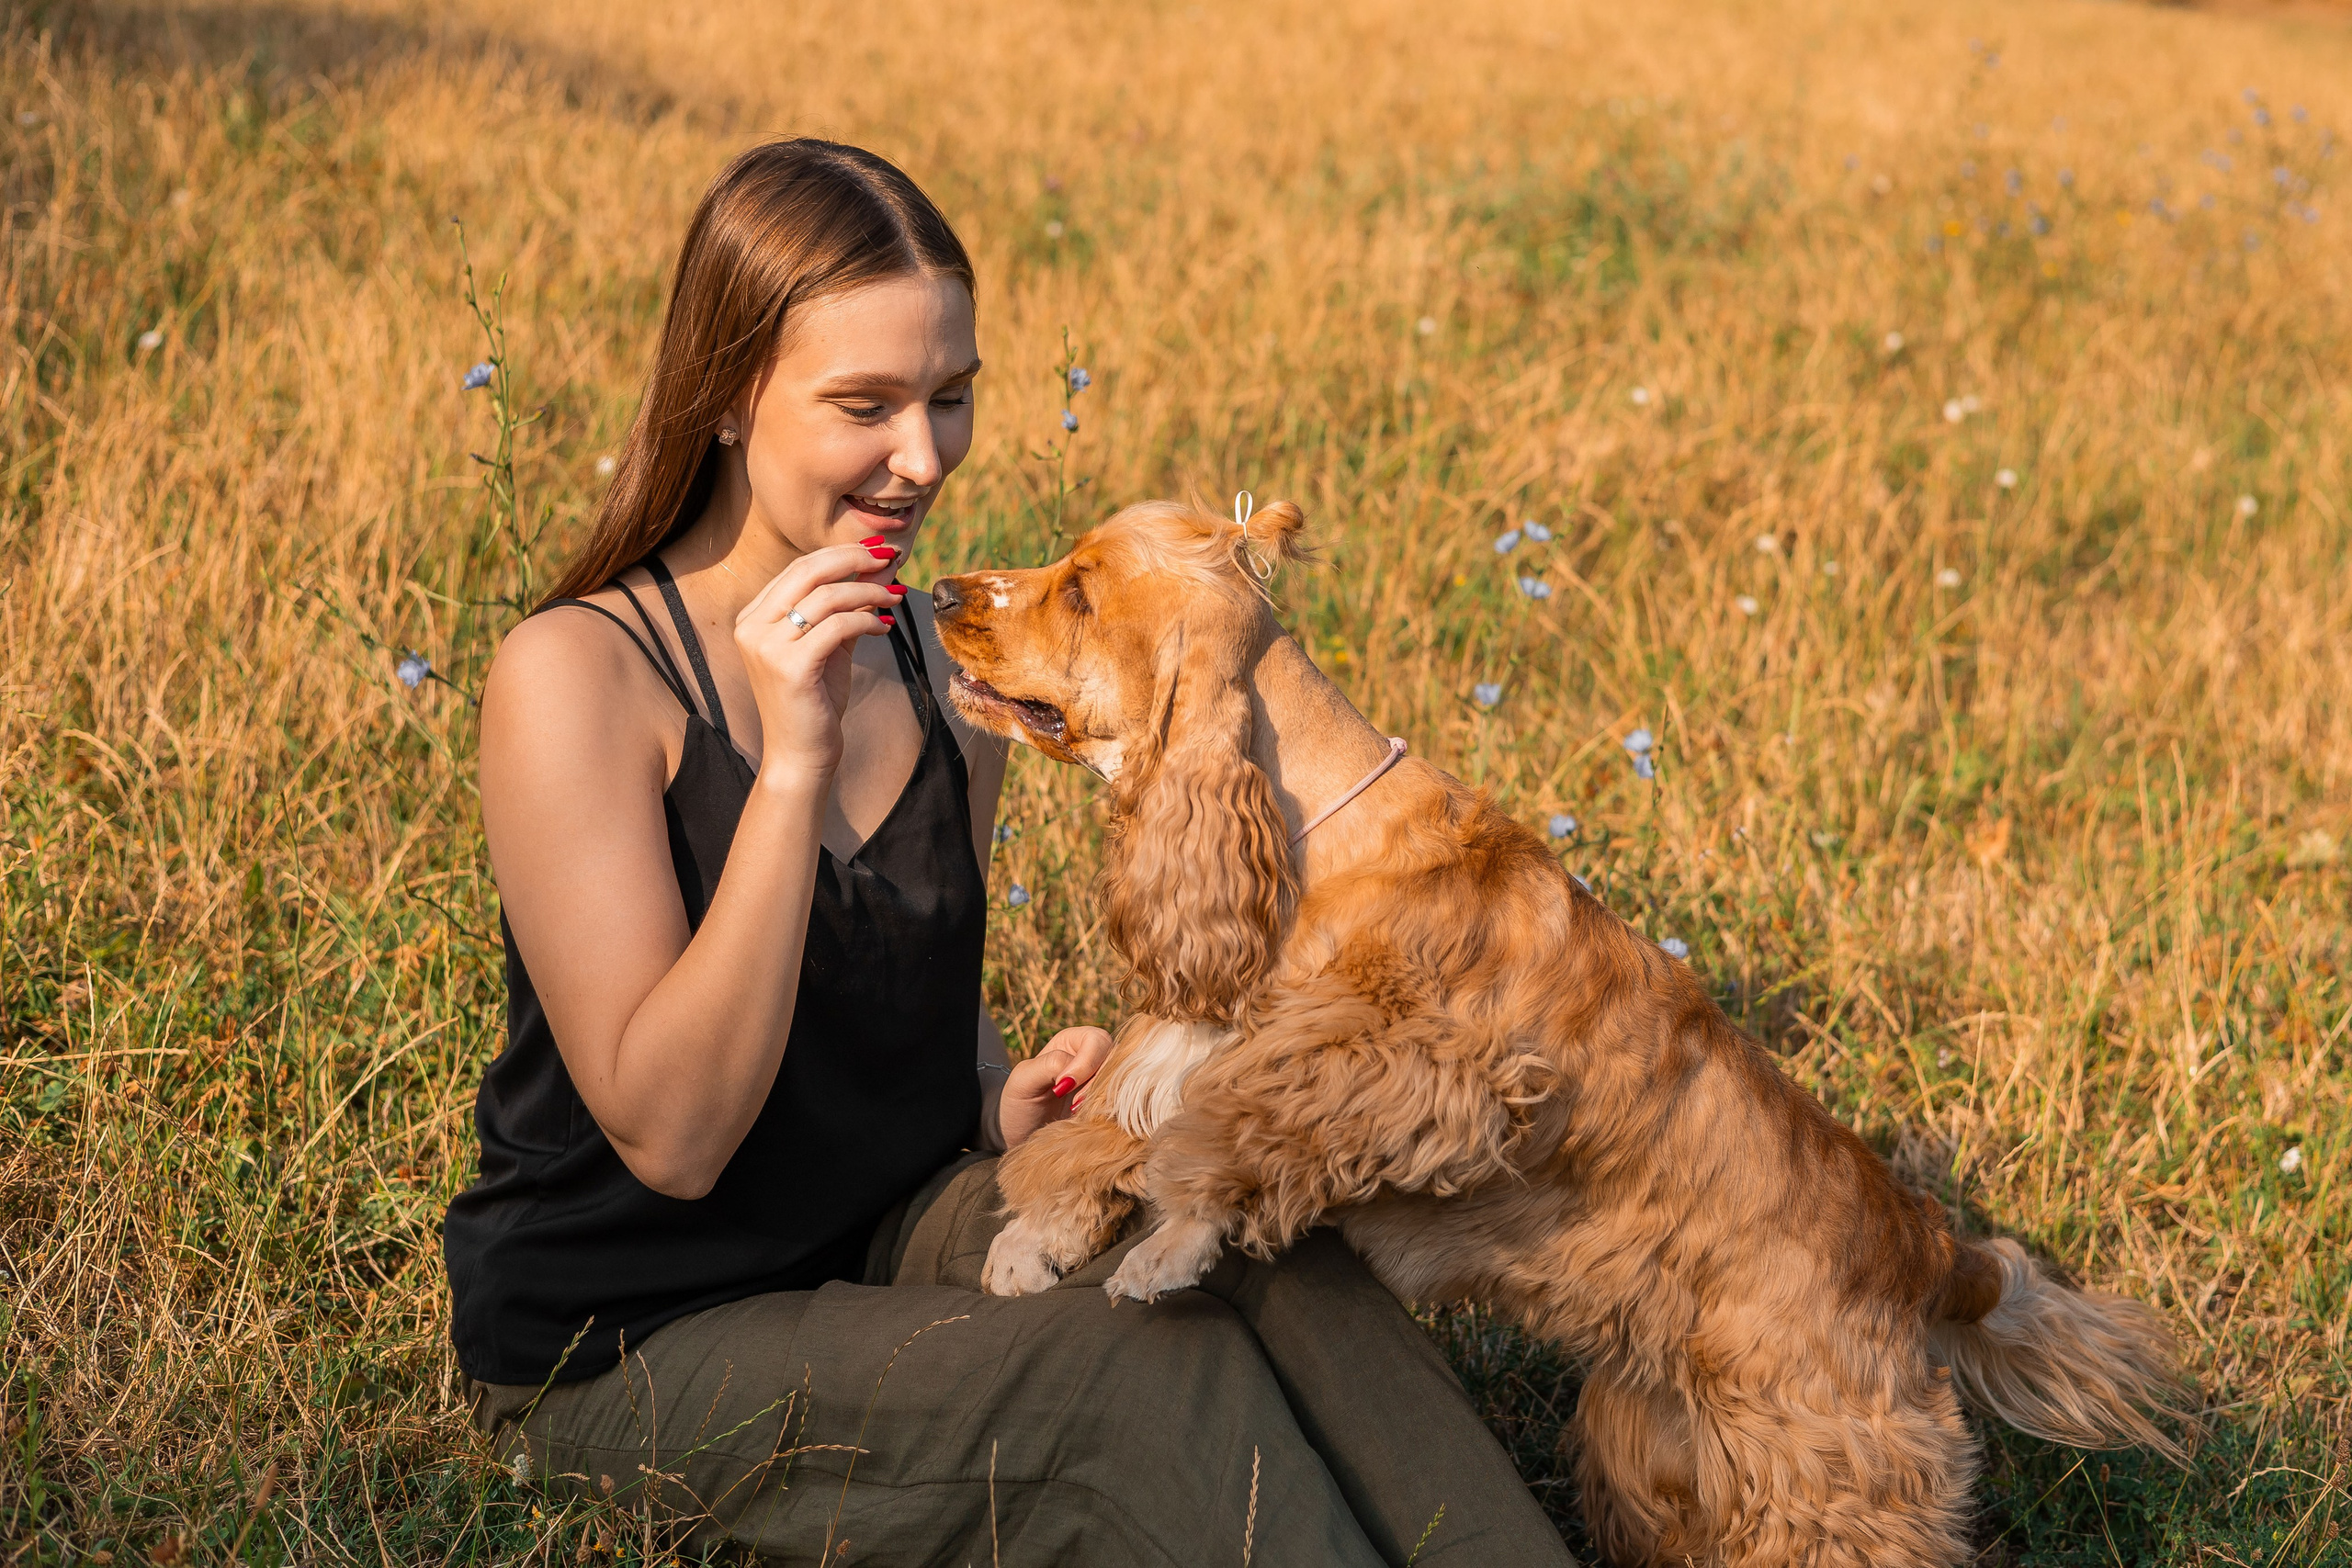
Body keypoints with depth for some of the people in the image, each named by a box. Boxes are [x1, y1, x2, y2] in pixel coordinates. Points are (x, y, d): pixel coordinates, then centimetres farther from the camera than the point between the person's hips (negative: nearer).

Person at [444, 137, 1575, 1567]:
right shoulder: (580, 674, -18)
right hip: (631, 1344, -5)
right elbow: (670, 1135, -23)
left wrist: (1004, 1100, -5)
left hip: (896, 1238, 6)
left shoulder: (948, 658, 3)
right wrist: (794, 760, -30)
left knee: (1253, 1244, -22)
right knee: (1150, 1385, -27)